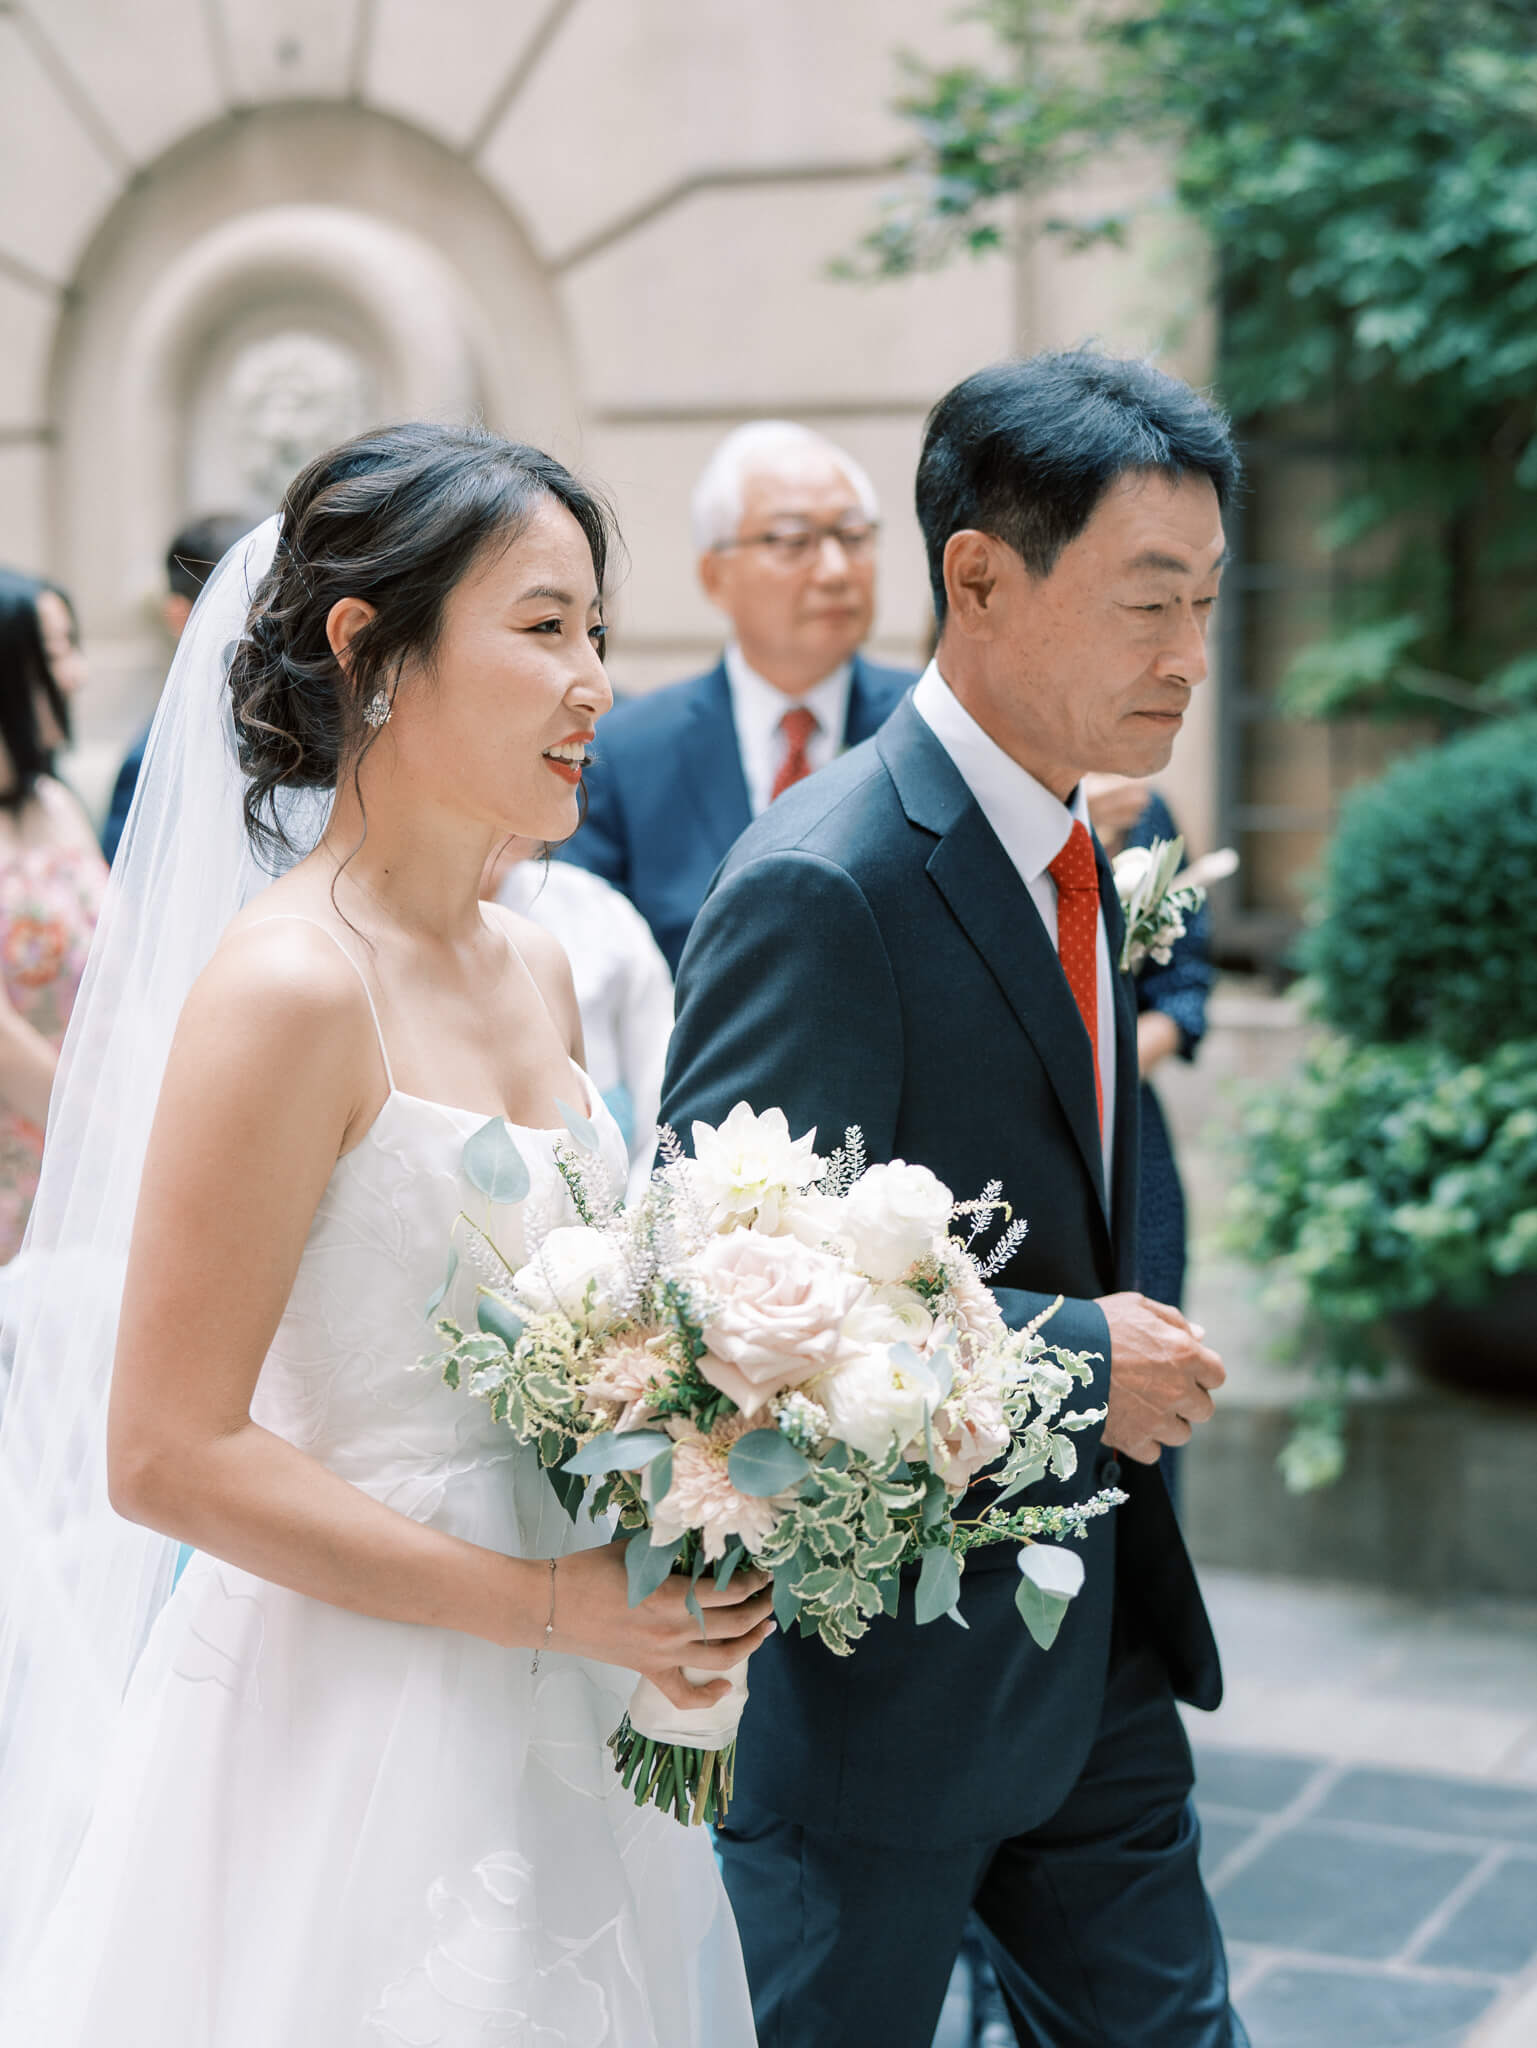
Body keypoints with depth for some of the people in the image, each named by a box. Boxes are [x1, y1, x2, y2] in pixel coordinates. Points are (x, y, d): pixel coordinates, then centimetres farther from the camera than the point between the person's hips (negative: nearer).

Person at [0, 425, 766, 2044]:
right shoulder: (287, 986, -18)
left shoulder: (535, 968, 7)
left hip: (552, 1735, 8)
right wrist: (546, 1602, -19)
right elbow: (166, 1455, -20)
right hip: (353, 1733, -8)